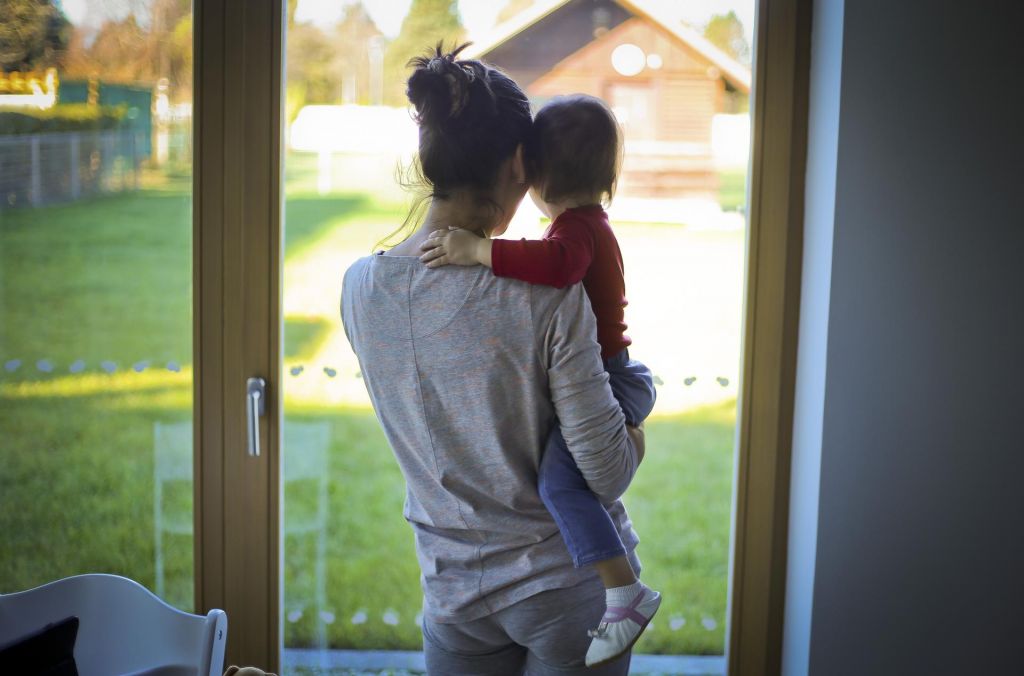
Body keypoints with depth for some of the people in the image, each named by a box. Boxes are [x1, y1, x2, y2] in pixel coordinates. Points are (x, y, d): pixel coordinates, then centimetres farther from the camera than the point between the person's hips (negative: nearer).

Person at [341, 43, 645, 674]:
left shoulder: (360, 288, -10)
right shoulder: (549, 297, -24)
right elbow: (607, 473, -20)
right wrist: (638, 432, 2)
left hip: (455, 593, 3)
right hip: (571, 590, -3)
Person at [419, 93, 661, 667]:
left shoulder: (577, 227, -19)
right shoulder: (591, 224, 15)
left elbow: (557, 263, -42)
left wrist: (478, 250, -40)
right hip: (610, 376, 11)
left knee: (558, 478, -28)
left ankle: (627, 593, -29)